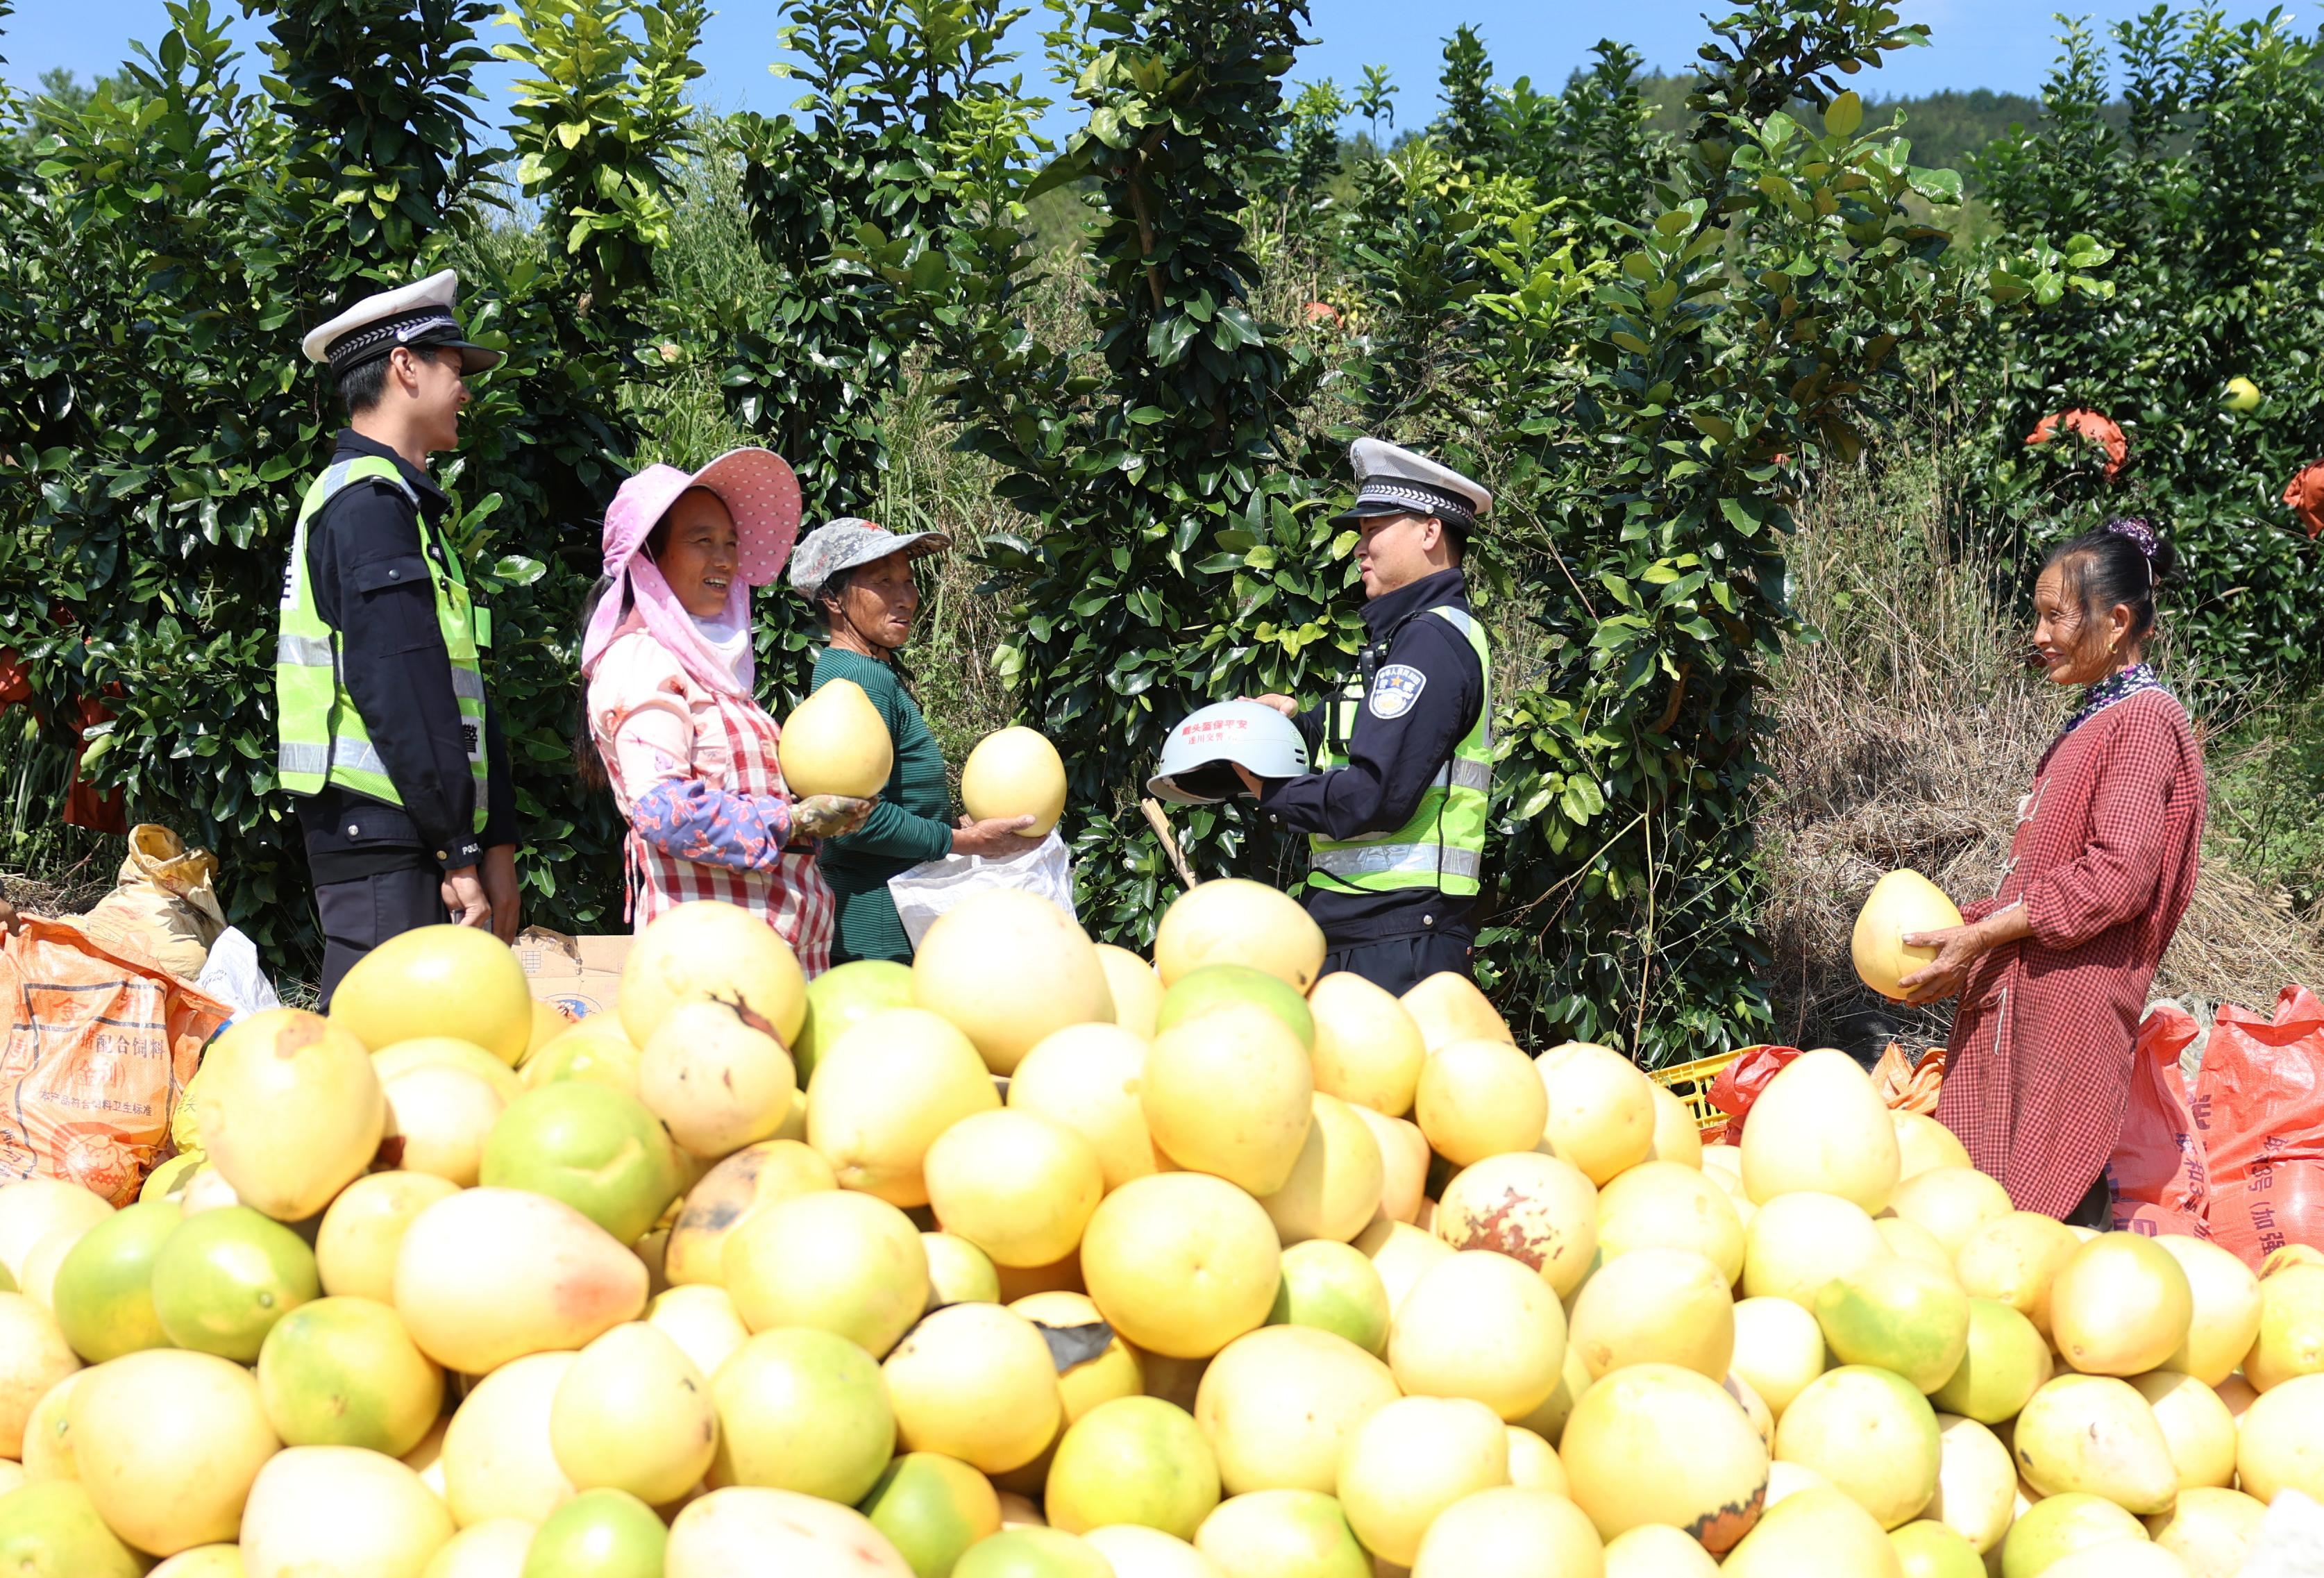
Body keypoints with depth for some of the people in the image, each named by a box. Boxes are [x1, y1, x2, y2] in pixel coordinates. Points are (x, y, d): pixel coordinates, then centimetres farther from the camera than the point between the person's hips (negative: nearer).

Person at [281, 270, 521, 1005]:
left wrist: (492, 846, 14)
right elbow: (402, 695, -18)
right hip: (383, 837, -10)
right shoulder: (369, 503, -10)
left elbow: (462, 690, 19)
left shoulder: (403, 504, 23)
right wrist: (464, 851, -18)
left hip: (409, 841, 10)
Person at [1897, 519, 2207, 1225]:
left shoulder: (2146, 719, -10)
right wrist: (1970, 933, 11)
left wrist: (1981, 935, -16)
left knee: (2055, 1200, -7)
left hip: (2073, 999, -9)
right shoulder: (2094, 718, 20)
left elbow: (2117, 875, -18)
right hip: (2019, 994, 9)